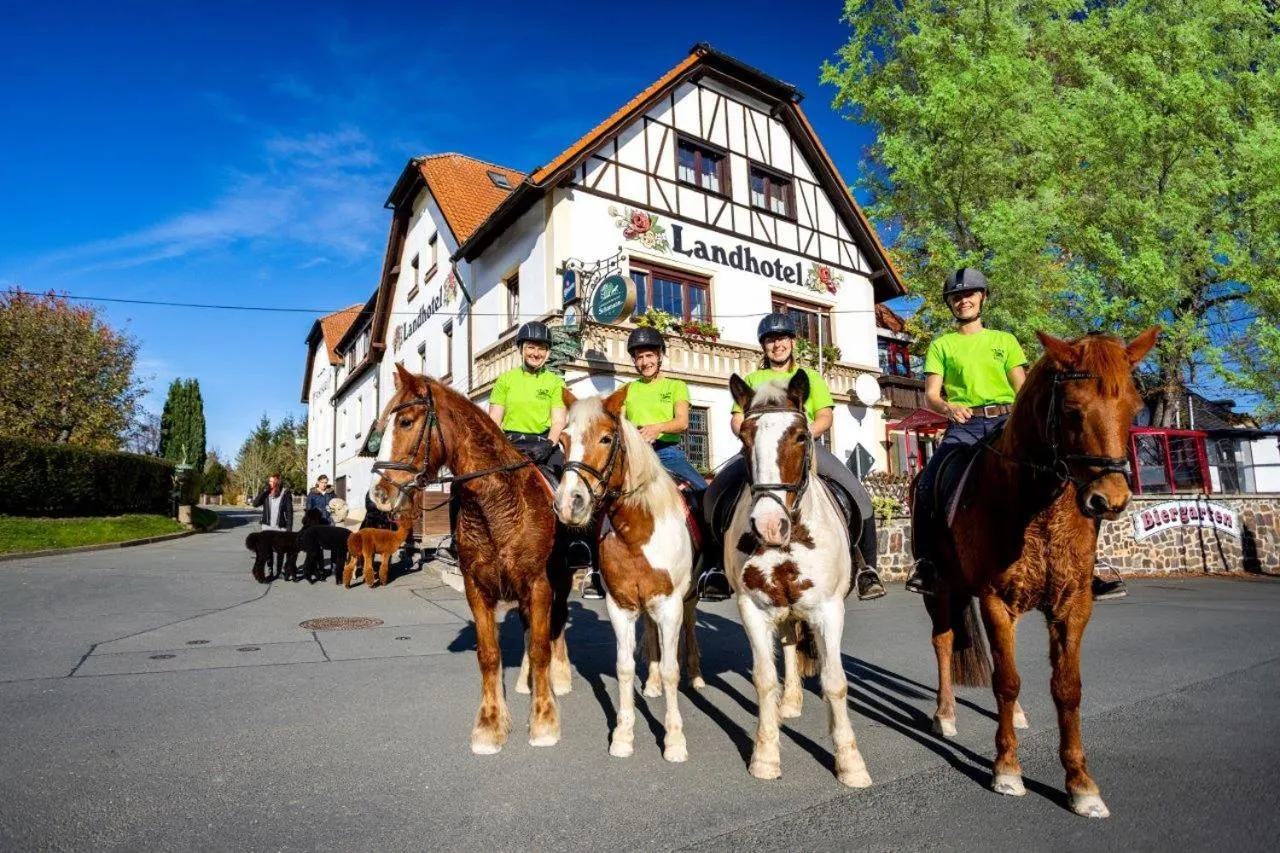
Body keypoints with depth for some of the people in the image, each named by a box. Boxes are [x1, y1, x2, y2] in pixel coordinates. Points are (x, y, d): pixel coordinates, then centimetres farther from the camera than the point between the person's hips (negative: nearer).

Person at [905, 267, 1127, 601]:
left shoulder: (1005, 341, 20)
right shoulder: (941, 345, 16)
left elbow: (1023, 389, 11)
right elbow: (930, 394, 6)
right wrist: (947, 407, -18)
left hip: (1007, 420, 2)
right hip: (965, 425, -1)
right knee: (927, 485, -23)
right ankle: (924, 561, -8)